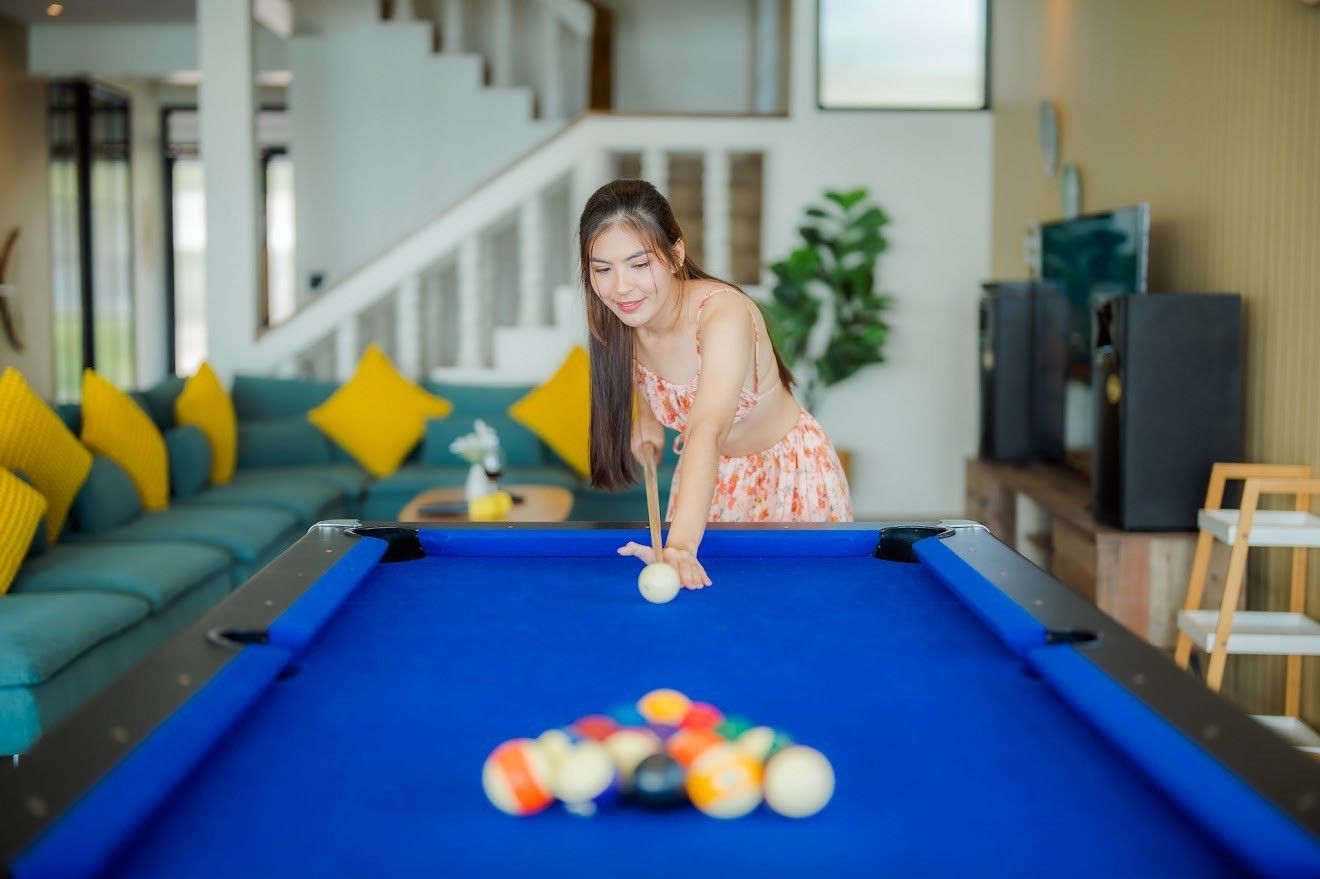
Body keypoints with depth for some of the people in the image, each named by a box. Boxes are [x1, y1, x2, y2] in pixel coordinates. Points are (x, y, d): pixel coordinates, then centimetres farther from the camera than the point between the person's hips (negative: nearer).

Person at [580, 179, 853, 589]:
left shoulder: (724, 314, -35)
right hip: (709, 476, 5)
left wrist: (680, 545, -65)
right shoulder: (624, 319, -15)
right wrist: (645, 416, -8)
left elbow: (707, 432, -52)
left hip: (789, 473, -5)